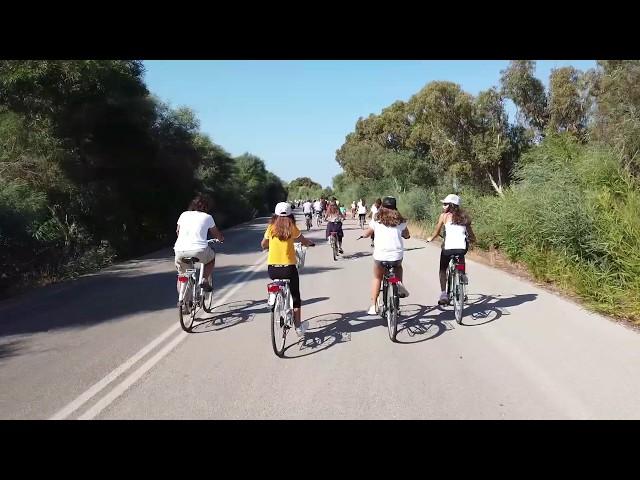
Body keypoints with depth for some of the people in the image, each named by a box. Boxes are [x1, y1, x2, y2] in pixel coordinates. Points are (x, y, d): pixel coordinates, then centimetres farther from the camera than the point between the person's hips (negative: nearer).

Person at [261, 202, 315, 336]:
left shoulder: (271, 227, 2)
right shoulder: (292, 228, -4)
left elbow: (263, 245, 12)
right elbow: (304, 242, 7)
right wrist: (311, 243, 29)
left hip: (272, 268, 2)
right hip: (288, 267, -2)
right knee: (295, 296, 12)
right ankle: (298, 326, 18)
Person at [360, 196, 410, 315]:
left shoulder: (376, 220, 2)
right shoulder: (400, 221, 7)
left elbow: (365, 234, 9)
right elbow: (407, 235, 19)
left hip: (380, 255, -1)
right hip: (397, 255, 1)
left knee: (377, 278, 22)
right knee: (398, 267, 37)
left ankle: (373, 306, 18)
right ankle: (400, 284, 10)